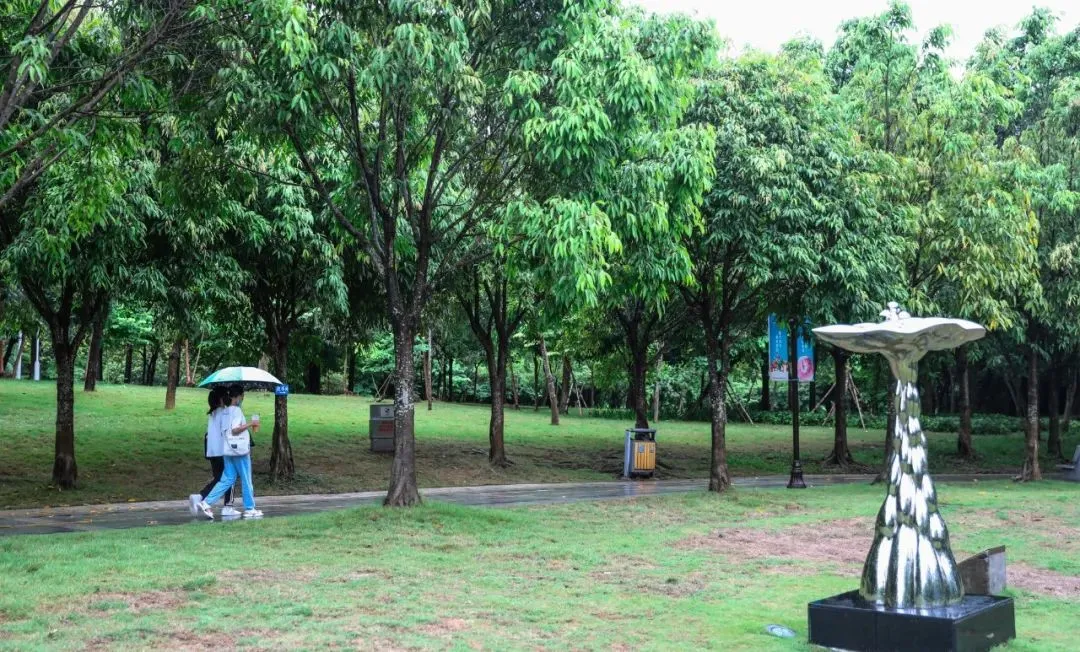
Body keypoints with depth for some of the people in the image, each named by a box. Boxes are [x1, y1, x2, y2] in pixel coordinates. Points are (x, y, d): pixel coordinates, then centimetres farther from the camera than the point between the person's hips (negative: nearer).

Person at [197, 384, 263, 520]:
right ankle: (250, 509, 10)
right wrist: (250, 424, -17)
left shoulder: (224, 412, 12)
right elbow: (235, 429, -24)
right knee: (246, 480, 3)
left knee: (227, 480, 9)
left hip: (228, 451, 8)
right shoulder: (237, 410, -14)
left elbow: (221, 431, 17)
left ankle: (206, 503, -1)